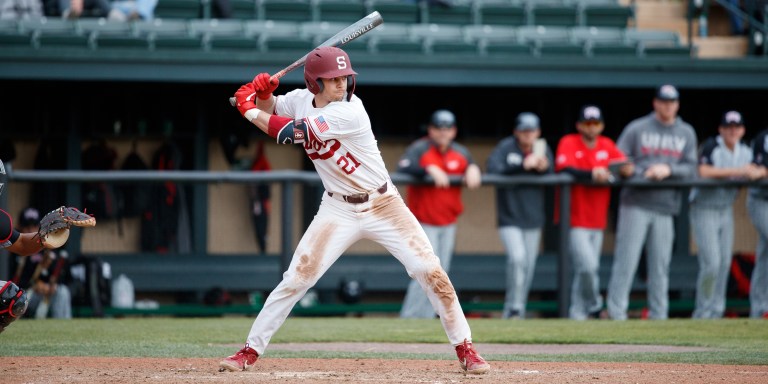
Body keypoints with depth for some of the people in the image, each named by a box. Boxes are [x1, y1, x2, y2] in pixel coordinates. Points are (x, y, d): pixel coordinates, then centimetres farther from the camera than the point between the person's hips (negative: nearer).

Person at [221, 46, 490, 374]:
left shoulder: (349, 113, -25)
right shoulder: (302, 100, -5)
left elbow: (289, 132, -27)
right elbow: (269, 110, 14)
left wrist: (248, 110, -16)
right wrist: (263, 92, -10)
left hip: (383, 206, -4)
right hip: (338, 210, 4)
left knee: (431, 273, -11)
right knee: (296, 279, -8)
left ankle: (465, 349, 2)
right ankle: (250, 352, 2)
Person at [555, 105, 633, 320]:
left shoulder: (607, 145, 11)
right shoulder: (569, 143, -6)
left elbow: (623, 164, 0)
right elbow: (566, 170, -23)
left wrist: (627, 169, -26)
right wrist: (592, 174, -39)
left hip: (597, 221, 6)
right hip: (575, 220, -6)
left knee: (588, 268, 8)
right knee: (587, 266, -15)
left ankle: (578, 313, 16)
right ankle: (594, 307, 4)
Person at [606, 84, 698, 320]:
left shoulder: (686, 133, 14)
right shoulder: (636, 128, 5)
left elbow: (691, 169, 7)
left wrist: (668, 170, -11)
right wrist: (642, 173, -14)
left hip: (665, 206, 3)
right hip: (635, 204, -3)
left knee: (660, 265, 3)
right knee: (626, 259, -8)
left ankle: (658, 316, 8)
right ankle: (616, 313, -9)